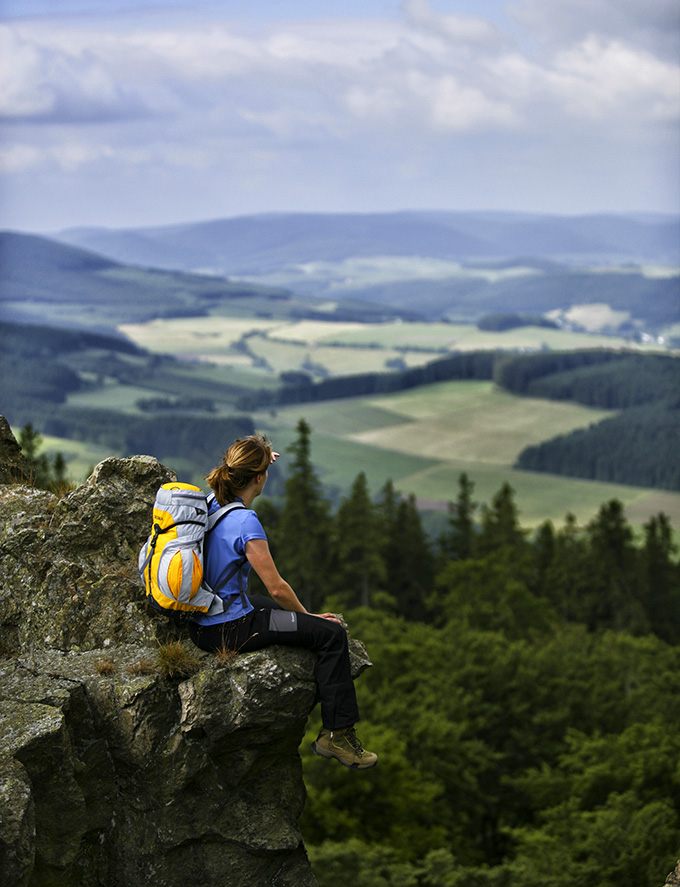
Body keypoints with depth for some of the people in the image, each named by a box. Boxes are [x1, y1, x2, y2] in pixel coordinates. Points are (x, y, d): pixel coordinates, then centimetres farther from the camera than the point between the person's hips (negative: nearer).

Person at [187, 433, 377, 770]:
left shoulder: (210, 503, 2)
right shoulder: (245, 522, -23)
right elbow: (277, 587, -16)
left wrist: (259, 459, 32)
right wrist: (307, 616, -1)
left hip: (200, 624, 10)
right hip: (228, 630, -10)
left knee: (280, 609, 33)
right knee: (331, 633, -7)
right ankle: (337, 734, -2)